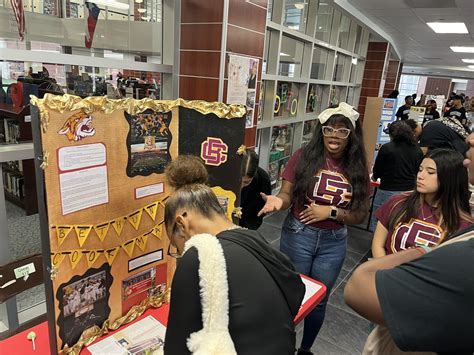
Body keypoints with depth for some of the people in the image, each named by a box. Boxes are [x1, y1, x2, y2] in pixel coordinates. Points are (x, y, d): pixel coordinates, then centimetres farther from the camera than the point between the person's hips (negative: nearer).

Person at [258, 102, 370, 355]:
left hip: (334, 242, 3)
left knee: (319, 300, 18)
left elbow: (360, 215, 0)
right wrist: (278, 201, -31)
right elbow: (287, 194, -8)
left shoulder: (357, 169, -2)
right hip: (298, 235, -2)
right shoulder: (304, 157, -9)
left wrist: (330, 212, -16)